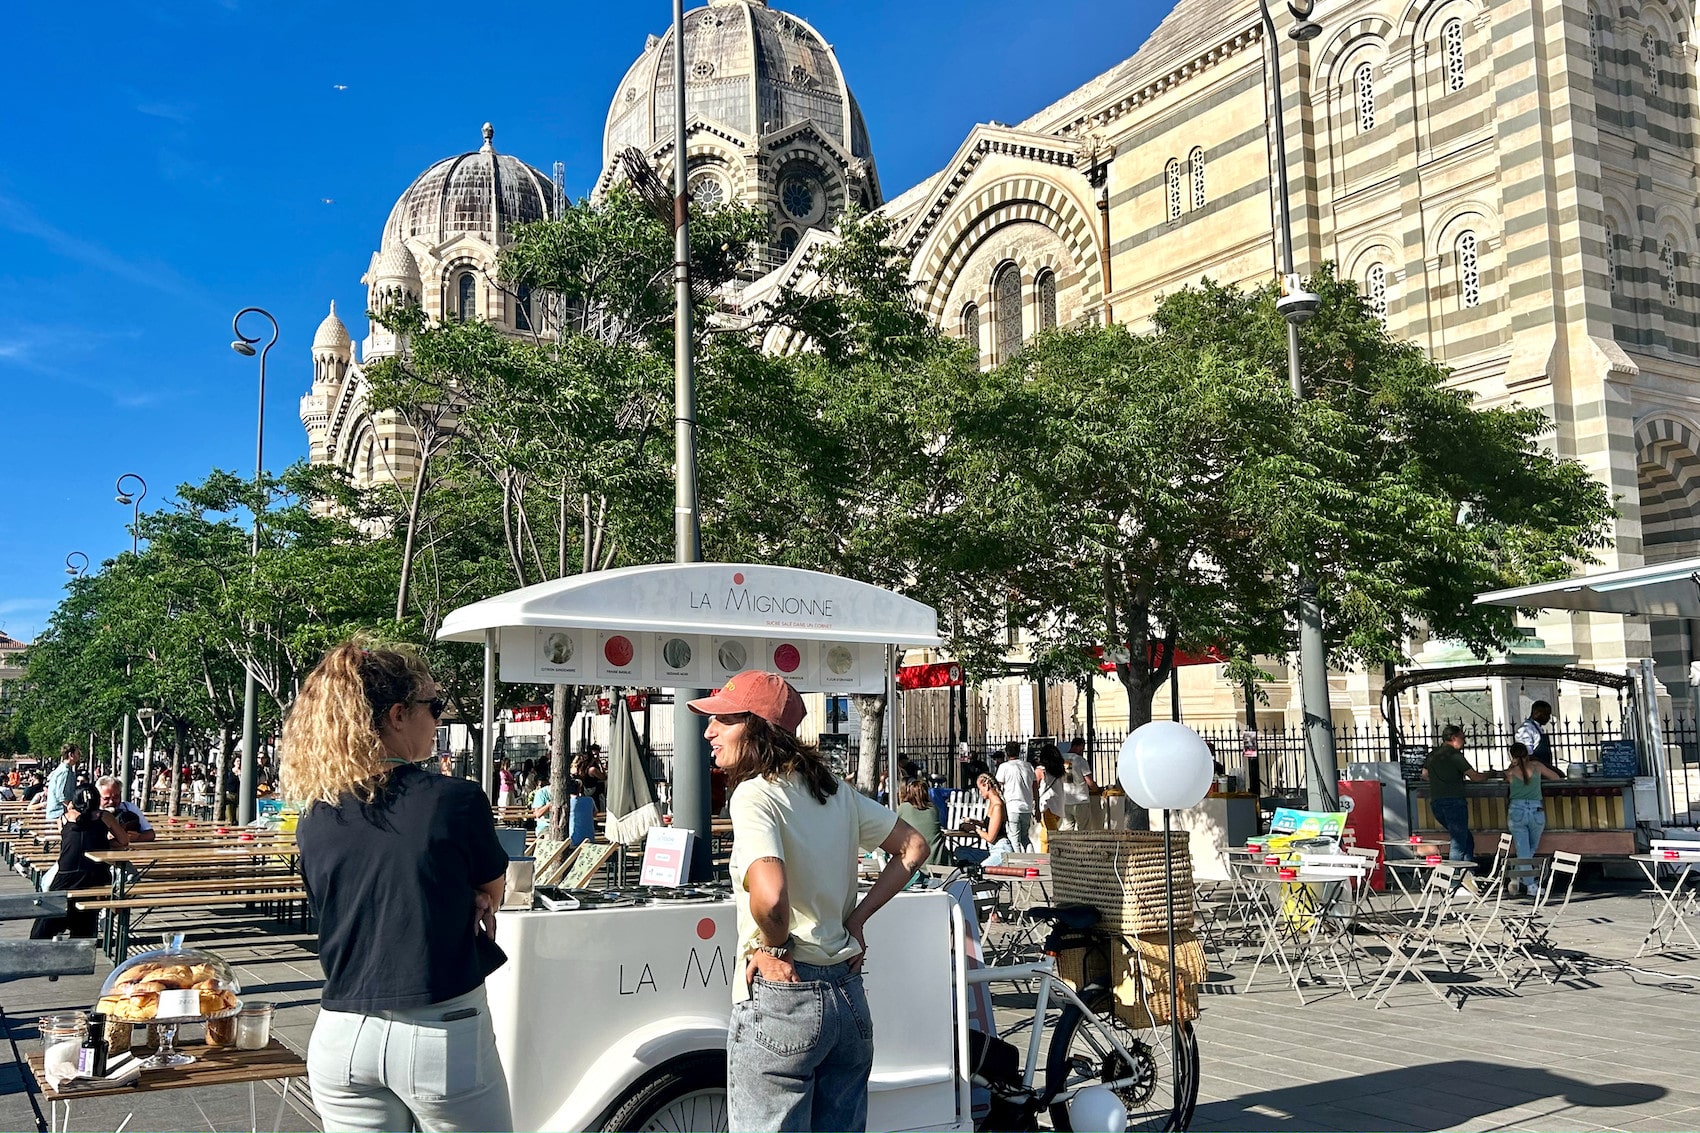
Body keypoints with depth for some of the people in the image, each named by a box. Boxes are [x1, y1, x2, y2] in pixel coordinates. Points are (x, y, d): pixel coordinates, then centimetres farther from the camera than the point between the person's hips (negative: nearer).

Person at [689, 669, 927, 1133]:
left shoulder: (754, 794, -15)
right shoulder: (835, 792, 7)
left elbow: (770, 895, -31)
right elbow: (914, 847, 16)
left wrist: (774, 947, -12)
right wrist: (856, 919, 11)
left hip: (780, 997, -8)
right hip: (849, 996, 8)